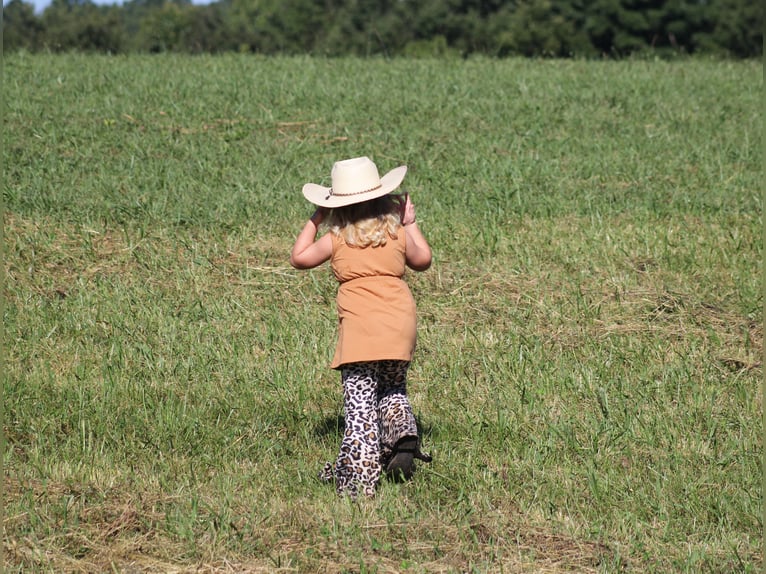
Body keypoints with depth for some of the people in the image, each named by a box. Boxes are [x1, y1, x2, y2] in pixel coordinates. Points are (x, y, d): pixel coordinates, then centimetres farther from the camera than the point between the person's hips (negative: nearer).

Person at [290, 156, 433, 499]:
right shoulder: (397, 232, 9)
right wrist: (411, 224, 34)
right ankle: (403, 436, 4)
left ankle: (359, 474, -6)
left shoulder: (337, 239, 0)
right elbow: (422, 261, 26)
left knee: (359, 401, -3)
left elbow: (299, 258, 10)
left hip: (360, 326, -4)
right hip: (401, 323, 4)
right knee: (393, 388, 26)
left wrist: (313, 222, 19)